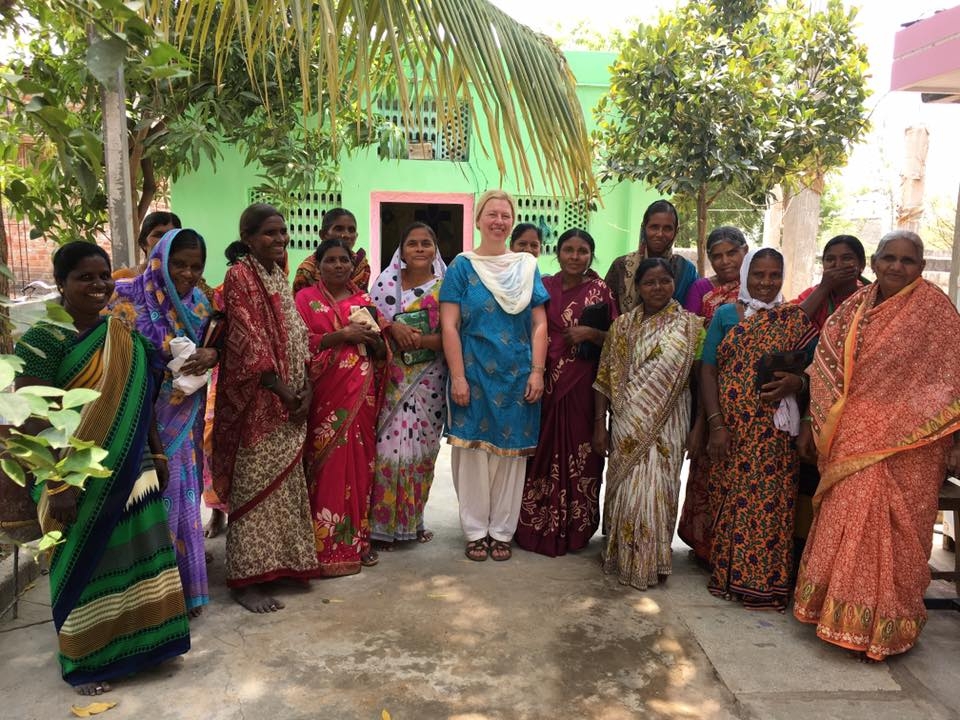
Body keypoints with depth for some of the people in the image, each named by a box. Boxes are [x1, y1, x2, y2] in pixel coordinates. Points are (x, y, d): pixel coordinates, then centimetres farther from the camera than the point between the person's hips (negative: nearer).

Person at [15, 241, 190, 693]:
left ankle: (134, 644, 33)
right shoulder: (43, 341, -13)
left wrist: (158, 457, 12)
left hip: (133, 473, 6)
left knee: (137, 558, 14)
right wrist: (58, 485, -20)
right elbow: (34, 421, -17)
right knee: (86, 567, 9)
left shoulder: (126, 338, 6)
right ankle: (84, 662, 29)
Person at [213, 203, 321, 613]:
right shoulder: (239, 275, -10)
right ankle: (246, 578, 7)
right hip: (257, 399, -8)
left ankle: (282, 560, 27)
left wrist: (306, 389, 1)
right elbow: (248, 339, -17)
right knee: (255, 484, -2)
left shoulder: (279, 275, 14)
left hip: (290, 396, 8)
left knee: (285, 481, 13)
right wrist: (282, 388, -18)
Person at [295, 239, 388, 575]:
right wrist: (343, 334, -16)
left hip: (362, 396, 4)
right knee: (328, 467, -5)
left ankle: (359, 538, 17)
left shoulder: (364, 301, 15)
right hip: (326, 397, -4)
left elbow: (382, 353, 16)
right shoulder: (306, 299, 4)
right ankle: (327, 547, 3)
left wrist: (375, 340, -6)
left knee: (361, 464, 6)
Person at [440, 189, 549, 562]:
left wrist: (537, 371, -5)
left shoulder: (527, 266, 7)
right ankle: (476, 531, 19)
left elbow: (539, 324, 4)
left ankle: (501, 531, 22)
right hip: (475, 374, -2)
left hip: (517, 376, 2)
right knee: (474, 450, 4)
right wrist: (457, 377, -12)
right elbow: (449, 325, -6)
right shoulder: (462, 266, 0)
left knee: (510, 450, 8)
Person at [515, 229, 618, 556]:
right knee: (541, 452, 4)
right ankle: (535, 526, 18)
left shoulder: (600, 291, 3)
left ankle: (575, 528, 17)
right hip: (545, 384, 2)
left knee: (578, 453, 1)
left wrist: (591, 333, -15)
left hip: (581, 385, -2)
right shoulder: (543, 287, 9)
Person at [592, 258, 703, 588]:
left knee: (655, 488, 0)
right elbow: (606, 378, 4)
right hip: (627, 424, 2)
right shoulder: (622, 325, 4)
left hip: (666, 425, -1)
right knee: (627, 488, 8)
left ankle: (652, 559, 20)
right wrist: (599, 424, 1)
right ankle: (621, 553, 27)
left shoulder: (691, 326, 0)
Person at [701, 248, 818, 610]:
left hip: (775, 431, 0)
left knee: (771, 504, 0)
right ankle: (728, 575, 20)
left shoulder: (795, 317, 7)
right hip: (731, 428, 1)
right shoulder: (725, 315, 6)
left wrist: (793, 382, -18)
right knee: (730, 501, 5)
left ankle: (767, 581, 14)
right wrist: (715, 424, -8)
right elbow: (708, 370, 2)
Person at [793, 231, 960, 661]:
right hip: (852, 438, 4)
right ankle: (842, 610, 27)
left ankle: (887, 624, 22)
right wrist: (812, 425, 7)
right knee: (845, 524, 10)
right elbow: (827, 371, 8)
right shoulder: (855, 306, 6)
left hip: (906, 442, -4)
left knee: (893, 530, 5)